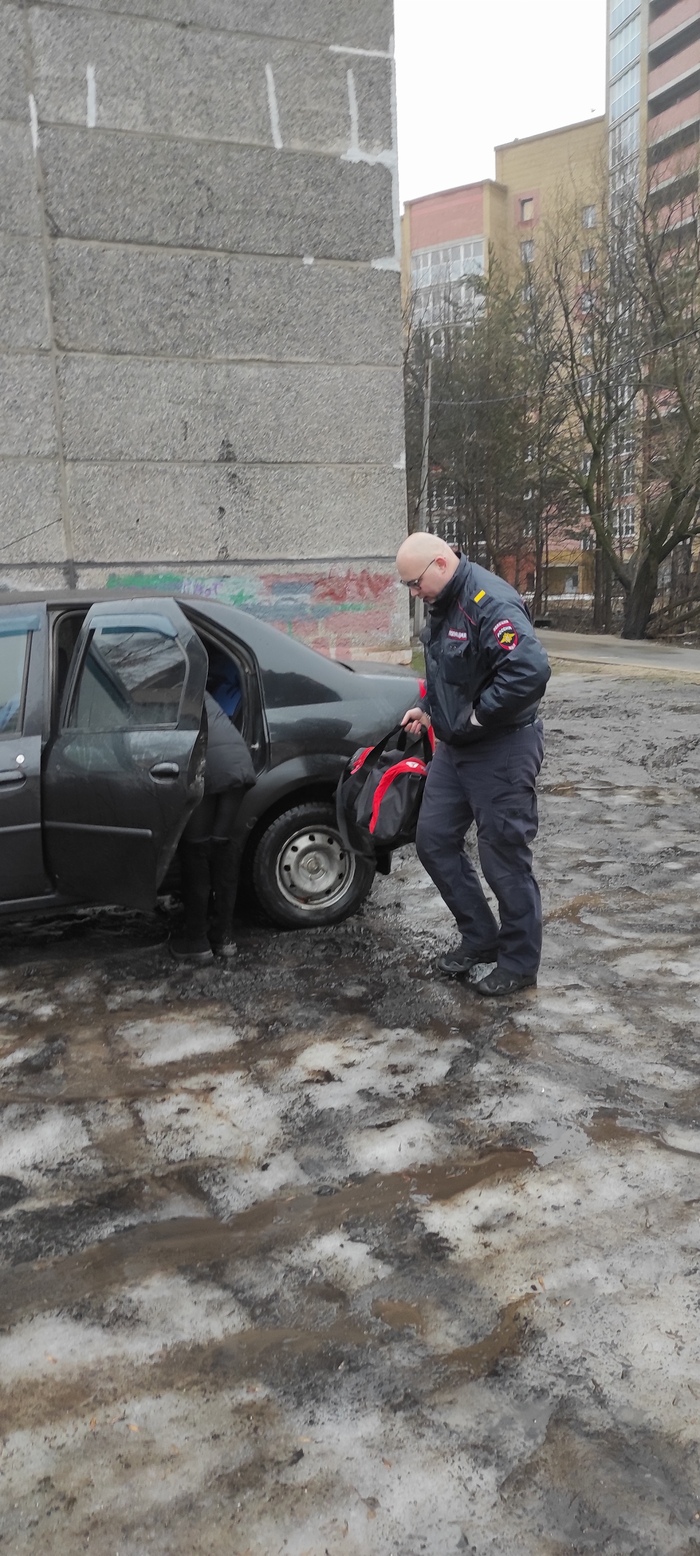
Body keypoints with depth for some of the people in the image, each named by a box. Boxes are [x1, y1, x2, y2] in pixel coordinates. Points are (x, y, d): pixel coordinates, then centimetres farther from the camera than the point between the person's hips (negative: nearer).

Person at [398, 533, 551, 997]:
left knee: (504, 859, 1)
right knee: (435, 841, 14)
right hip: (455, 748, 10)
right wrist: (429, 709, 8)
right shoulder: (445, 604, 8)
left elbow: (532, 670, -35)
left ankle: (519, 964, 19)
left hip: (502, 753, -10)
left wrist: (479, 714, -24)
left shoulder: (491, 603, -23)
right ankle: (480, 936, 29)